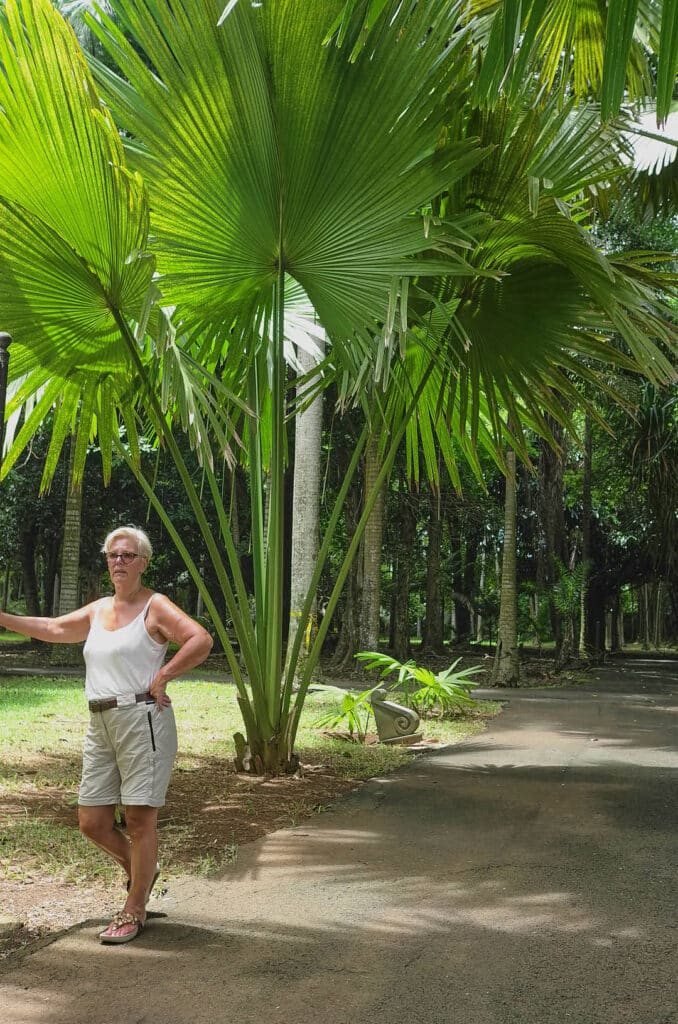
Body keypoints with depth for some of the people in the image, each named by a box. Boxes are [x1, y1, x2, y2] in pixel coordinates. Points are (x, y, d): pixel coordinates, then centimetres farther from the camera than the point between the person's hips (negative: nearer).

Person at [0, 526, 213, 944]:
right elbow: (53, 629, 25)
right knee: (92, 821, 8)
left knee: (140, 817, -2)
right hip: (101, 724, 7)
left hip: (142, 719, -7)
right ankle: (141, 870, 34)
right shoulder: (98, 610, 17)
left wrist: (161, 677, -16)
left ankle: (135, 910, 12)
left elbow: (202, 640, -16)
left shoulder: (155, 606, -4)